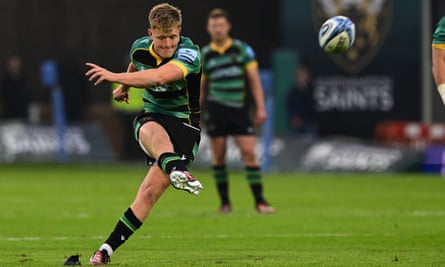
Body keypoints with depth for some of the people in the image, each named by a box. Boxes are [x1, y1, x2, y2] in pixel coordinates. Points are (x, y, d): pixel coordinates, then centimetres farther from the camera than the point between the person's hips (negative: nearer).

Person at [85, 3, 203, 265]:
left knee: (151, 190, -16)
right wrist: (124, 87, 43)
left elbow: (160, 76, -39)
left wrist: (115, 77, -40)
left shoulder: (189, 53, -20)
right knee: (157, 134, -38)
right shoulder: (140, 47, -1)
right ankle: (177, 171, -73)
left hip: (185, 123, -3)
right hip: (152, 117, 3)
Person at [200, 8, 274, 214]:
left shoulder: (242, 49, 4)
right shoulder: (205, 55, 7)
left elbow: (254, 79, 3)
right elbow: (200, 87, 12)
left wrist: (260, 107, -4)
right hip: (215, 109, 0)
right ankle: (225, 202, 9)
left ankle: (259, 201, -4)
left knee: (249, 153, -8)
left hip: (239, 109, 0)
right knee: (218, 156, -1)